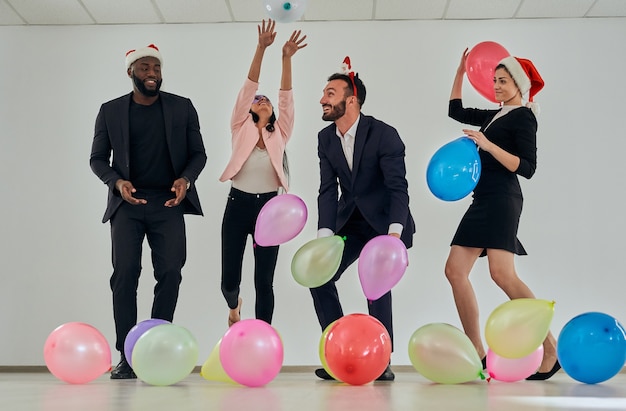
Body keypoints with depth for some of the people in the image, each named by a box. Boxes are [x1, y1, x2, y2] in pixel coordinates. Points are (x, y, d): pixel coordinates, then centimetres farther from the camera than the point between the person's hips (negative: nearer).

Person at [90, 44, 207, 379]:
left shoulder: (182, 108, 7)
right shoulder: (110, 111, 7)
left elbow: (198, 153, 8)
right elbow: (97, 158, 9)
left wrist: (186, 179, -12)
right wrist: (117, 181, -11)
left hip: (168, 203, 1)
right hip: (128, 203, 0)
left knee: (170, 273, -7)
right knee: (125, 273, -9)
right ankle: (126, 357, -5)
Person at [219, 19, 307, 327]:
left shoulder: (279, 134, 8)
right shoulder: (241, 129, 4)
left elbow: (286, 97, -2)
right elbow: (248, 88, -4)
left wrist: (287, 58, -12)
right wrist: (261, 48, -12)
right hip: (238, 205, -1)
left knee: (264, 282, 0)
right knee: (229, 278, 3)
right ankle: (234, 305, 40)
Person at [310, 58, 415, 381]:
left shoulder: (383, 134, -19)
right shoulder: (325, 138, -1)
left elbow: (398, 187, -22)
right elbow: (328, 190, -4)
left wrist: (394, 234, -34)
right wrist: (325, 235, -16)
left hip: (383, 221, -6)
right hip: (349, 220, 6)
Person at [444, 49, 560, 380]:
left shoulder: (523, 117, -3)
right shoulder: (496, 116, 20)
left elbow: (527, 167, -13)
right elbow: (456, 111, 32)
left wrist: (488, 145, -20)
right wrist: (460, 71, 26)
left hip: (501, 200, -9)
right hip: (483, 200, 9)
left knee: (502, 274, -22)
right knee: (455, 271, -1)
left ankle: (551, 347, -12)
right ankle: (478, 355, 0)